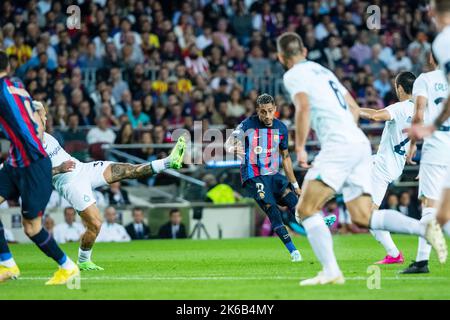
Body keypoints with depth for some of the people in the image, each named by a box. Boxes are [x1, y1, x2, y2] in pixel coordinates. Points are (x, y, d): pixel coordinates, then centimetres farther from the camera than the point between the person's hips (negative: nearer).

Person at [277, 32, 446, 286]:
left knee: (306, 209, -6)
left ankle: (331, 271, -19)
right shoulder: (324, 71, 27)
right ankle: (425, 229, -11)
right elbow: (354, 109, 29)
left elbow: (303, 107, -15)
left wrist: (300, 147, -11)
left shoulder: (294, 76, 2)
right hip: (361, 144, 8)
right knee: (363, 217, 6)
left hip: (338, 146, -8)